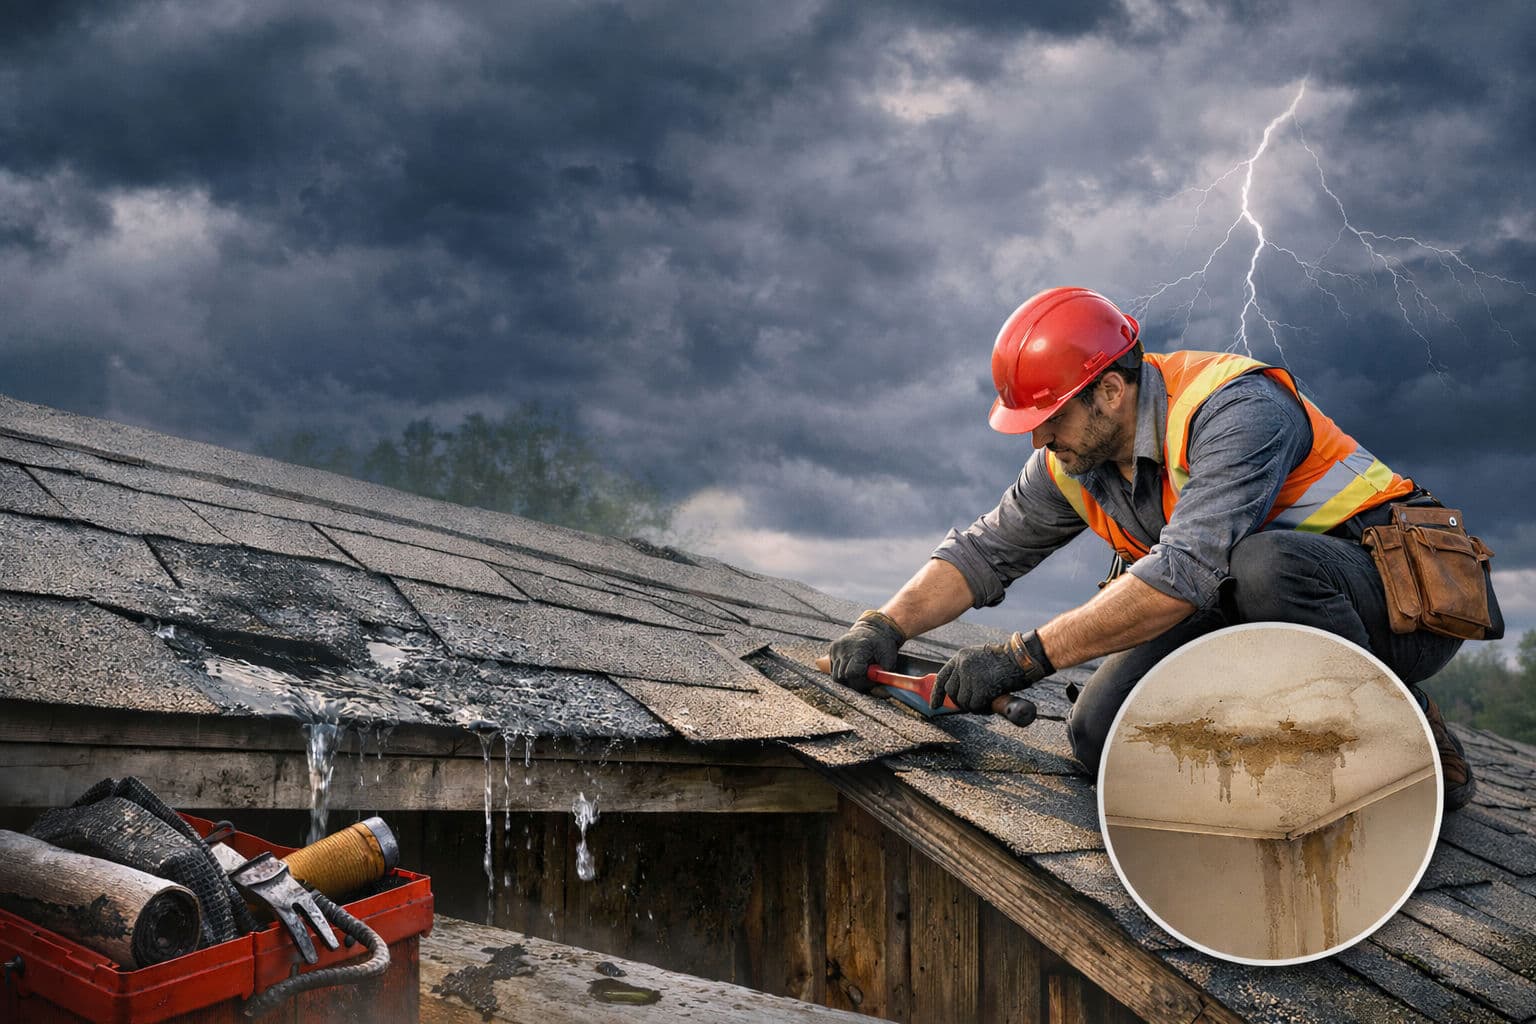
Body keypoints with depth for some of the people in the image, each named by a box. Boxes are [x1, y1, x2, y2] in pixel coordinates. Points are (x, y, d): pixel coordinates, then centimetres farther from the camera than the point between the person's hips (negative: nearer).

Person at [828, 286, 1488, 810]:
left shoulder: (1234, 409, -26)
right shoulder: (1073, 461, 0)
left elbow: (1185, 573, -37)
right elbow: (984, 551, 8)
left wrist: (1024, 657, -37)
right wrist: (885, 626, -9)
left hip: (1398, 599, -6)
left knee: (1264, 565, -40)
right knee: (1103, 734, -14)